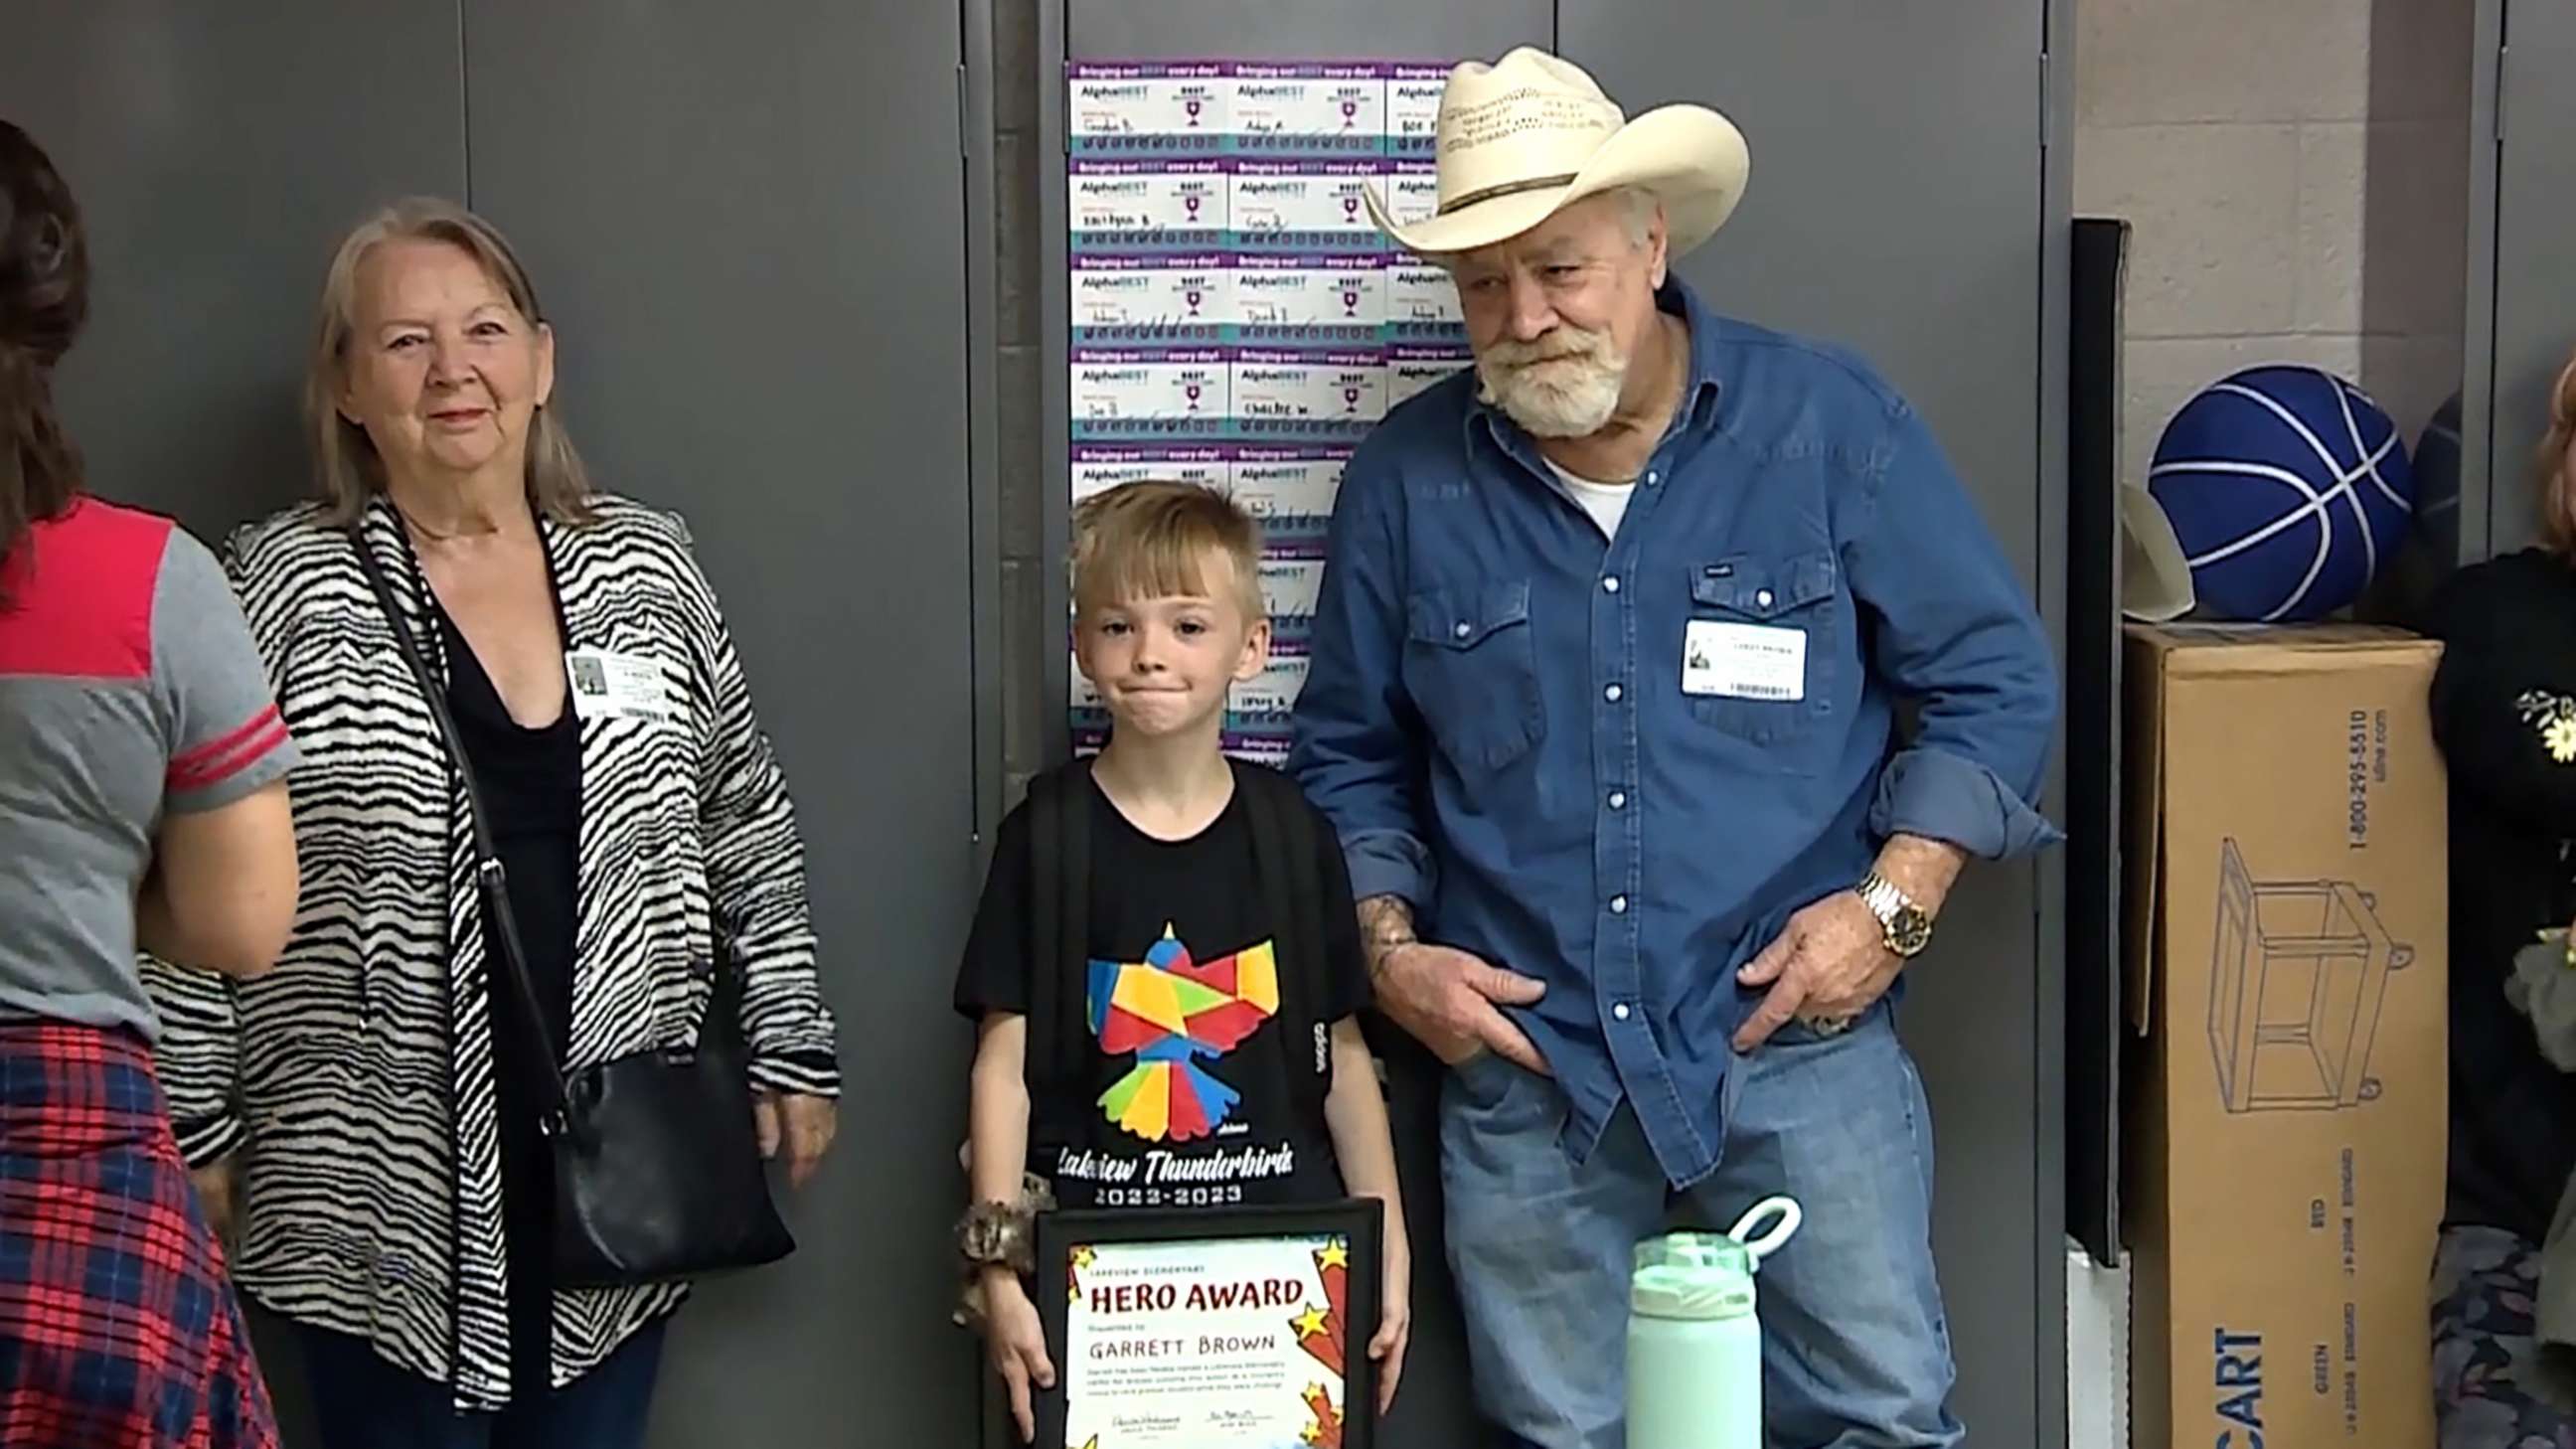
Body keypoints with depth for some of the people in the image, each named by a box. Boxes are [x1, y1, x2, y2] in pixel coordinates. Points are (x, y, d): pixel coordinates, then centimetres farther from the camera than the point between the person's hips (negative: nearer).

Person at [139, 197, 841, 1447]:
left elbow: (746, 827, 12)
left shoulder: (646, 567, 6)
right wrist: (196, 1124, -3)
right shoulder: (284, 591, -5)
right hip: (387, 1193, -3)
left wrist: (790, 1049, 10)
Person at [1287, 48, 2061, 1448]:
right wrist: (1389, 946, 0)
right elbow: (1350, 756, 14)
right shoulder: (1406, 479, 2)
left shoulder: (1829, 423, -3)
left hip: (1798, 1043, -1)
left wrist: (1892, 901, -9)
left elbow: (1994, 680, 2)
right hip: (1522, 1066, 2)